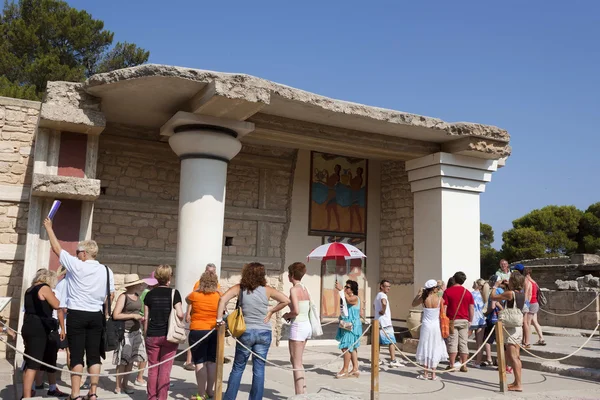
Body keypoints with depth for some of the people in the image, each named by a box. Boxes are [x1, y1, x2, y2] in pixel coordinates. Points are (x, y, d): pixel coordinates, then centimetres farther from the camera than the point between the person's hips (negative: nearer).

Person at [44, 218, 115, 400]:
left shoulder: (76, 266, -8)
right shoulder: (106, 271, 4)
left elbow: (56, 248, 3)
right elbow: (110, 297, 8)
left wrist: (49, 227, 15)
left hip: (76, 315, -3)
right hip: (96, 316, 4)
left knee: (77, 355, -1)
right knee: (94, 355, 8)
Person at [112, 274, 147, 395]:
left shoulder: (137, 296, 13)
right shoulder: (123, 297, -10)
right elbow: (115, 315, -17)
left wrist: (140, 318, 10)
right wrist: (133, 316, -16)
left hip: (136, 331, 7)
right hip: (125, 332, -7)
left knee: (131, 360, 10)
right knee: (123, 361, -2)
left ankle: (125, 385, 20)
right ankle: (118, 387, 8)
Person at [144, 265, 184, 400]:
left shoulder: (150, 294, 4)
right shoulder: (174, 293, -5)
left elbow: (146, 318, 6)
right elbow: (180, 314, -14)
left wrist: (146, 335, 15)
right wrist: (182, 317, 8)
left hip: (152, 336, 2)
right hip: (169, 336, -2)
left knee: (152, 368, 12)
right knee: (165, 369, 3)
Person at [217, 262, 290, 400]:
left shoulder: (239, 288, -3)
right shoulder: (267, 290, -2)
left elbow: (223, 299, -16)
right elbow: (286, 301, -5)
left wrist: (219, 319, -10)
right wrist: (271, 311, 3)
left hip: (246, 332, 0)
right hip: (264, 333, 0)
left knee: (238, 368, 13)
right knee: (259, 369, 7)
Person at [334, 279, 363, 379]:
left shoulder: (355, 298, -9)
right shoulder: (345, 297, 17)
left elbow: (349, 300, -31)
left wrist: (341, 290, -32)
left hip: (352, 326, -9)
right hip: (346, 326, 9)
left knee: (346, 347, -10)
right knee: (352, 348, 12)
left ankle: (345, 370, -5)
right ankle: (355, 369, 18)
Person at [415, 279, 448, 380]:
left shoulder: (424, 298, -7)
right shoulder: (440, 299, -9)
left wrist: (420, 294, 9)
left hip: (426, 325, 0)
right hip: (436, 326, 0)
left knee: (425, 348, 9)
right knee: (435, 349, 9)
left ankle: (426, 374, 13)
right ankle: (433, 374, 12)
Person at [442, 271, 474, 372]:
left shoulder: (448, 291, -3)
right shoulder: (467, 293, 6)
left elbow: (444, 307, -7)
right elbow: (472, 309, 5)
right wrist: (470, 321, 14)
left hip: (452, 320, -2)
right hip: (464, 321, 3)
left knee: (452, 343, 0)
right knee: (464, 343, 6)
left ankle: (452, 365, 2)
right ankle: (464, 365, 7)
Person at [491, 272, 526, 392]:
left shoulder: (510, 293, -17)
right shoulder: (522, 293, 5)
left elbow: (493, 297, -10)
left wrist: (496, 285, 3)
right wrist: (507, 286, 21)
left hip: (511, 327, -8)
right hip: (518, 327, 8)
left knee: (512, 357, -6)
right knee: (516, 357, 14)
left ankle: (518, 385, -7)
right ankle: (517, 381, 20)